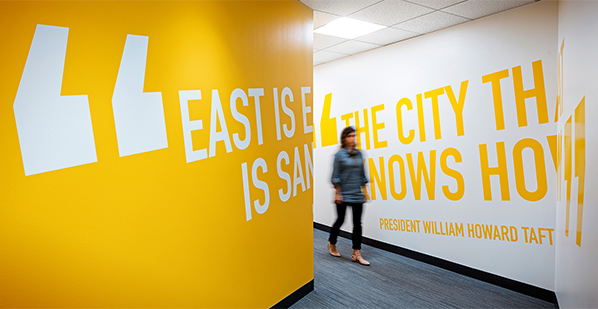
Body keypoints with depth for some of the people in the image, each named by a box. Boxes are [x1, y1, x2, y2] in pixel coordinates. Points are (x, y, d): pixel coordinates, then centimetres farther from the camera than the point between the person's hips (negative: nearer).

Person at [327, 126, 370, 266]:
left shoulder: (359, 153, 8)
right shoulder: (340, 154, -6)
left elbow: (362, 173, 14)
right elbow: (336, 176, -8)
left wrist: (364, 190, 11)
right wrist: (337, 193, -11)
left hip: (357, 194, 5)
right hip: (343, 194, -4)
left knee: (357, 223, 3)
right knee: (340, 220, 9)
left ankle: (356, 254, 10)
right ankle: (331, 243, 35)